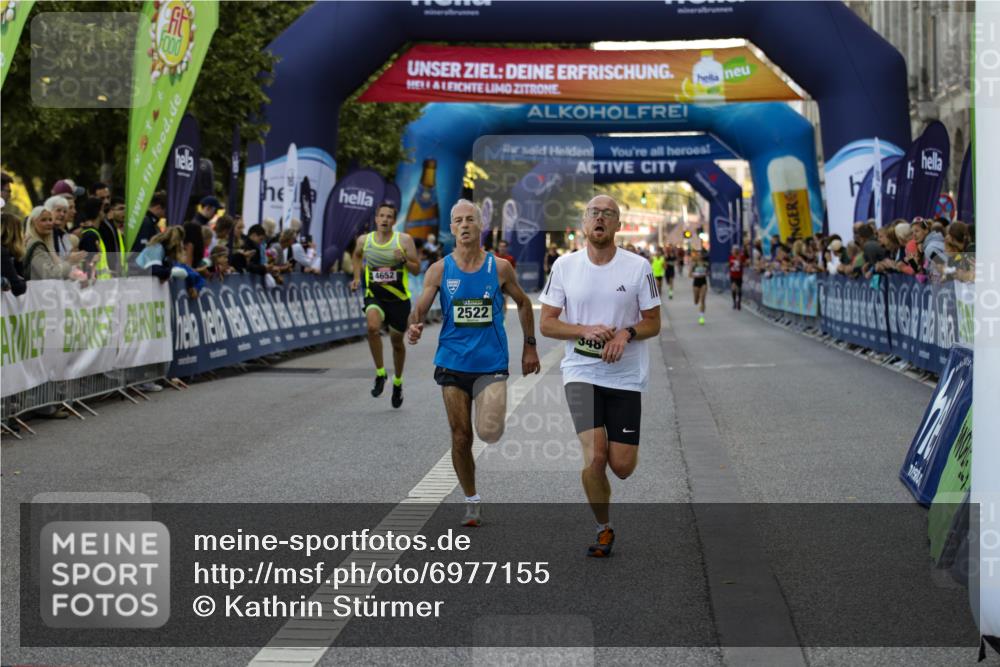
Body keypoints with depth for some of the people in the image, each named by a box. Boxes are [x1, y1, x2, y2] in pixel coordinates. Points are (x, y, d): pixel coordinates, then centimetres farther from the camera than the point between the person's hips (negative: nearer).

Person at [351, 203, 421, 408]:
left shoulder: (404, 240, -8)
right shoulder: (364, 240, -2)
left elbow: (417, 270, -5)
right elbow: (357, 255, 22)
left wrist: (404, 260, -24)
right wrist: (357, 277, 9)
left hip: (399, 298, 0)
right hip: (374, 296, 0)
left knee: (397, 341, 13)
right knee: (373, 327, -29)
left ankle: (397, 382, 37)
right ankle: (380, 373, -11)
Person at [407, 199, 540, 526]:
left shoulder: (500, 268, -1)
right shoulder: (439, 270, -1)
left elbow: (523, 304, 12)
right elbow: (420, 308, -5)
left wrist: (529, 347, 13)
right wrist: (413, 327, -27)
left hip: (491, 363, -1)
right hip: (453, 363, 1)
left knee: (489, 433, -17)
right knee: (460, 437, 4)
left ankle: (490, 412, 20)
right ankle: (472, 501, 21)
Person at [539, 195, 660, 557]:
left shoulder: (638, 267, -2)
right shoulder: (564, 265, 1)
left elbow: (653, 323, 5)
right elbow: (546, 324, 3)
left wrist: (626, 333, -16)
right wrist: (586, 330, -14)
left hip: (626, 376, 0)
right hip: (581, 373, 0)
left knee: (621, 466, -2)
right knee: (594, 458, -15)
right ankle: (604, 529, 8)